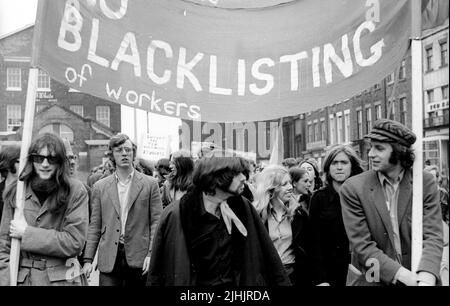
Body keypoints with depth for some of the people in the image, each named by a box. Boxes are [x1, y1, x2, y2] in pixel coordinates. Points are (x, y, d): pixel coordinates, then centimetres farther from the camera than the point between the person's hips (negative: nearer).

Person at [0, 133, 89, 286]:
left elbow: (74, 243, -15)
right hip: (22, 278, 2)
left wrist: (26, 233, -14)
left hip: (62, 278, -2)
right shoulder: (15, 192, -1)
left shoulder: (75, 191, -9)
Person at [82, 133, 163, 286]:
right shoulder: (100, 187, 9)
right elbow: (94, 226, 9)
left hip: (139, 258, -1)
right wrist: (88, 259, 1)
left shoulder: (150, 184, 4)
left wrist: (152, 253, -10)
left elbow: (156, 222, 1)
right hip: (109, 261, 1)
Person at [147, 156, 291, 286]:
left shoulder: (243, 207, -6)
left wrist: (281, 280, -1)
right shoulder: (175, 215, -18)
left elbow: (266, 251, 0)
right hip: (199, 281, -3)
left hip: (236, 280, 4)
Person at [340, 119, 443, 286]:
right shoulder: (353, 188, -8)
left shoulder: (426, 182, -2)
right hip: (374, 278, -1)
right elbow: (362, 246, -10)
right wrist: (405, 276, -19)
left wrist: (426, 279, -23)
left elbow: (433, 236, -6)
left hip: (418, 274, 1)